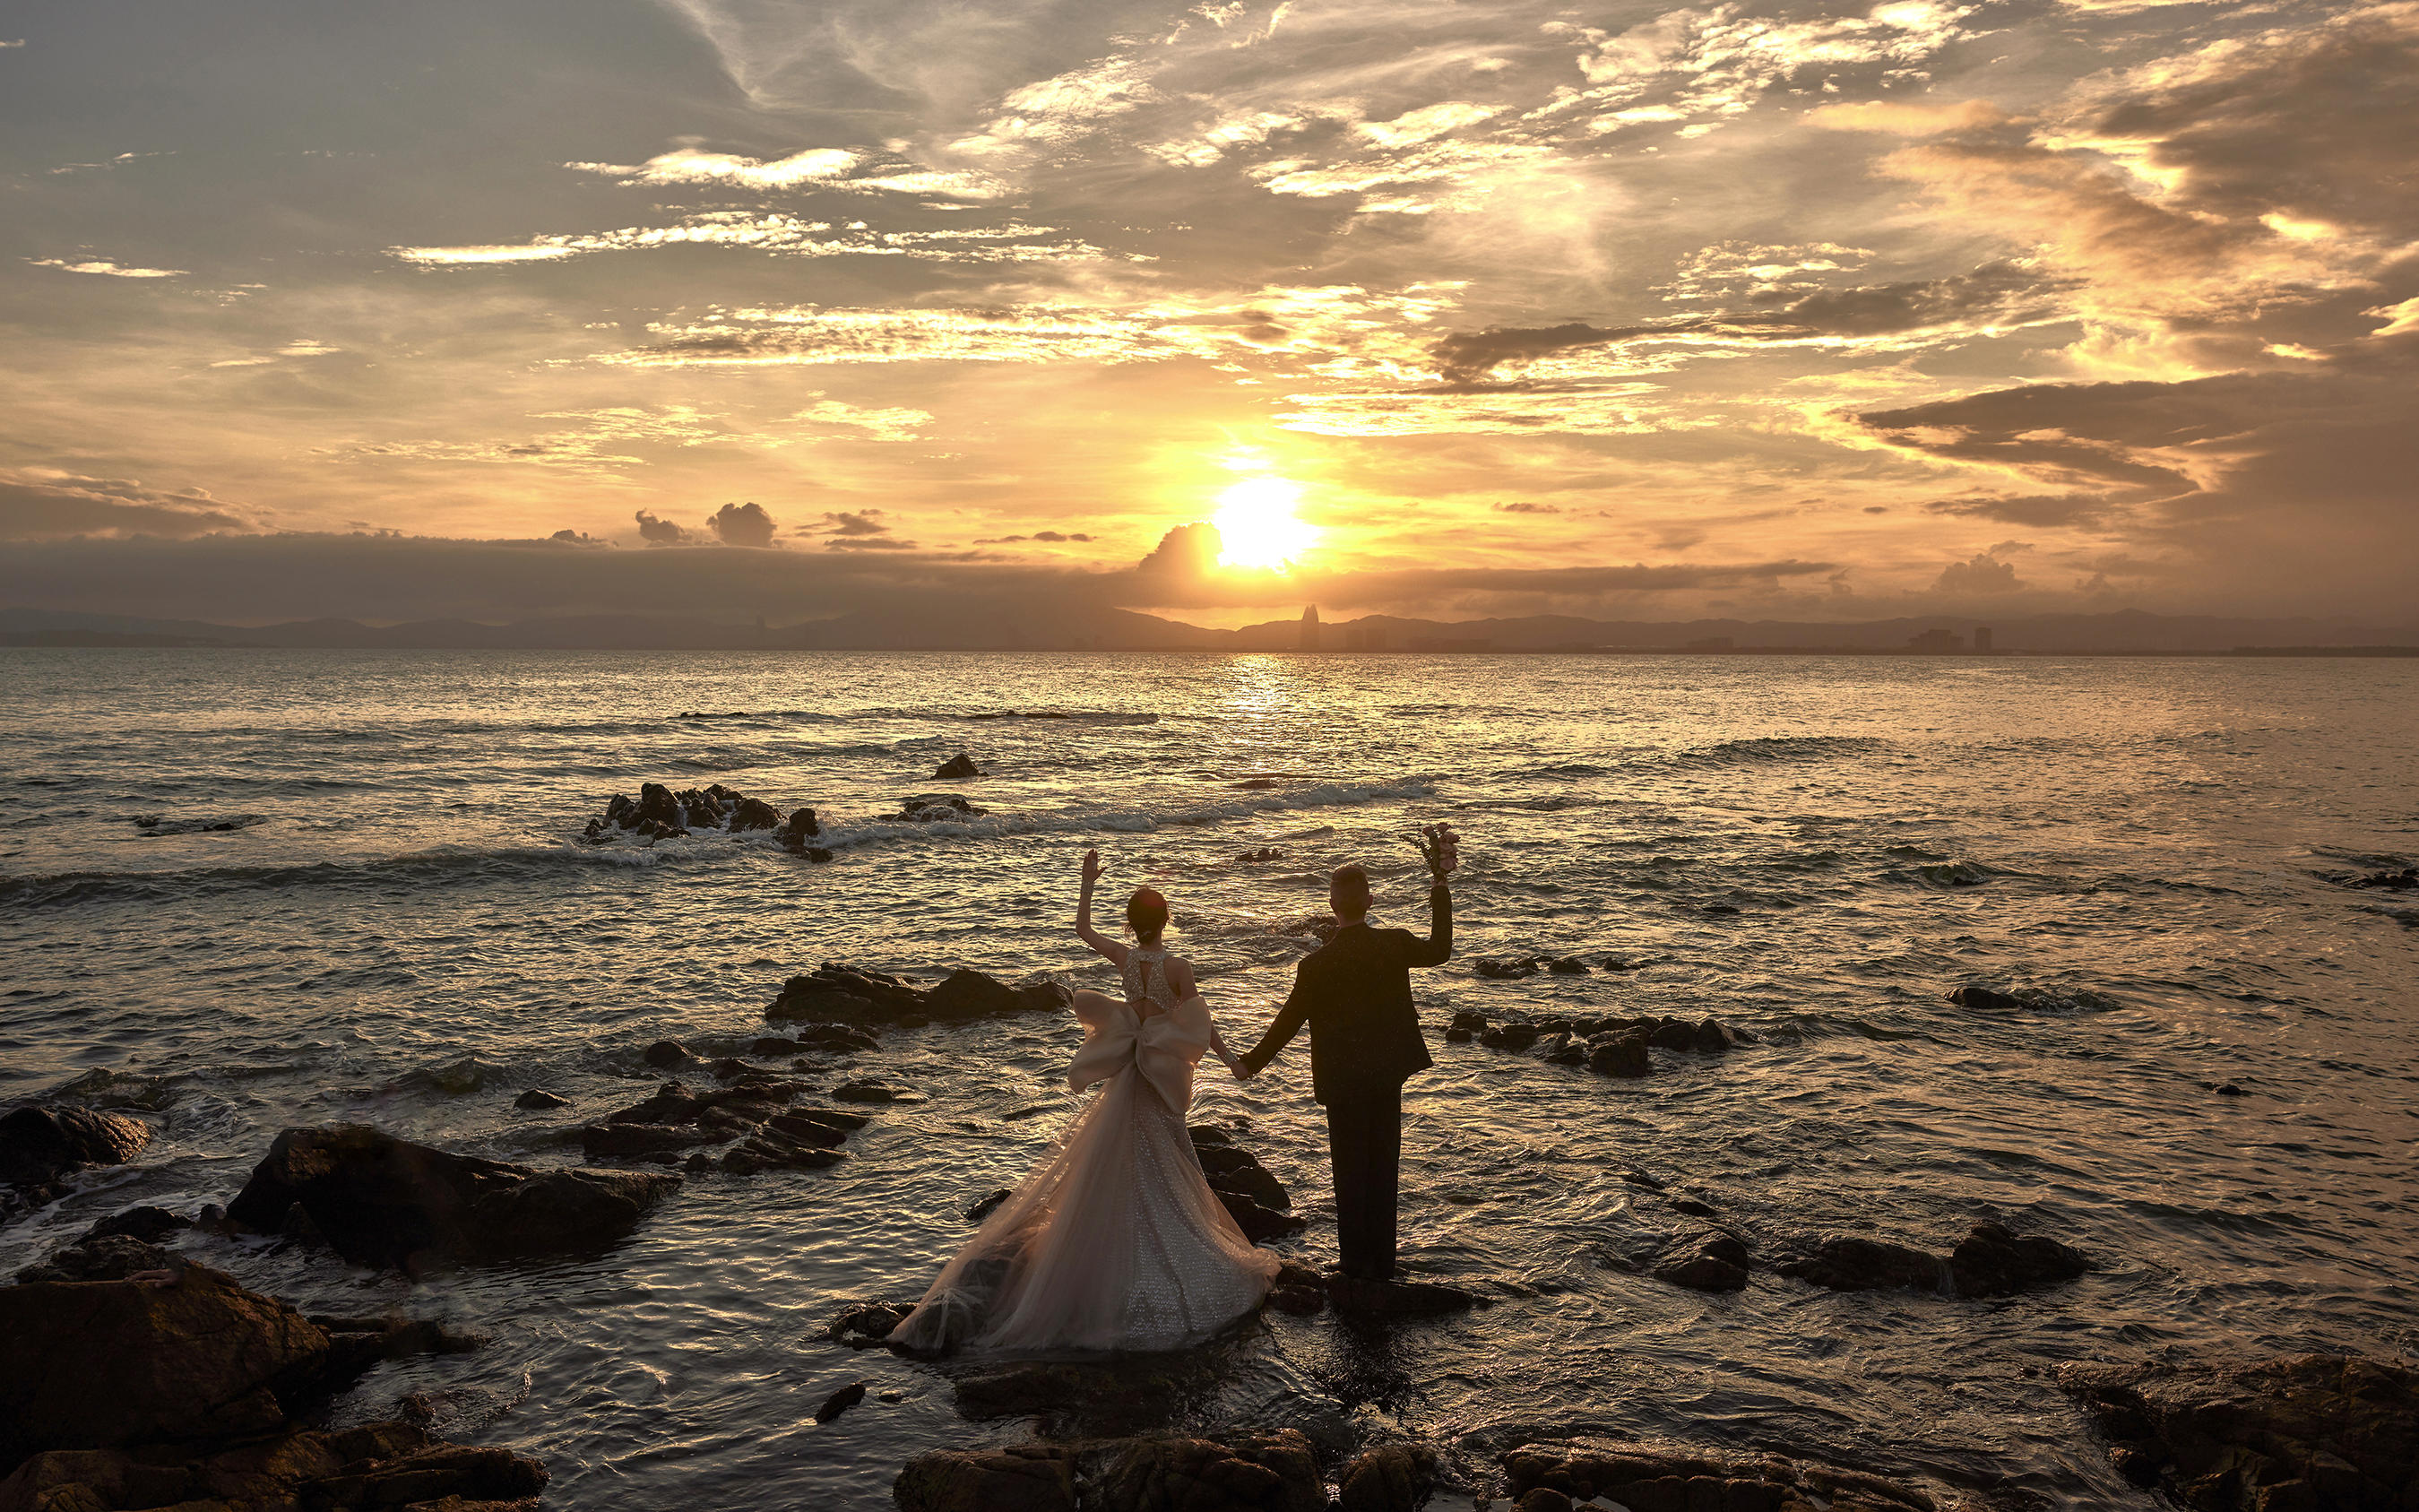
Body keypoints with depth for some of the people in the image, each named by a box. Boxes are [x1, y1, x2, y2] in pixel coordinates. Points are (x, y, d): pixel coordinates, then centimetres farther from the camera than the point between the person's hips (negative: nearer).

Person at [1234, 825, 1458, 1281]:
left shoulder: (1317, 965, -19)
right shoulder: (1396, 944, -11)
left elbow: (1289, 1021, -11)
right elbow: (1440, 951, 10)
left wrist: (1251, 1063, 4)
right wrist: (1440, 887, 13)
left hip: (1343, 1080, -3)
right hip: (1387, 1073, 3)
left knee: (1350, 1171, 12)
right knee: (1383, 1167, 15)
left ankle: (1355, 1262, 19)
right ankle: (1382, 1262, 23)